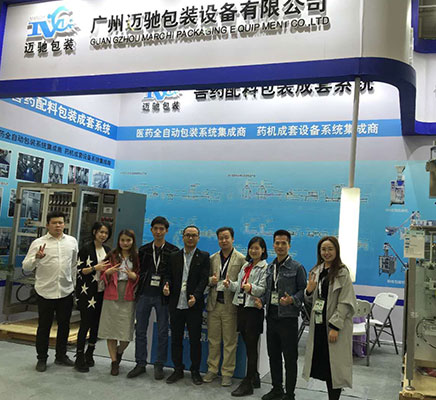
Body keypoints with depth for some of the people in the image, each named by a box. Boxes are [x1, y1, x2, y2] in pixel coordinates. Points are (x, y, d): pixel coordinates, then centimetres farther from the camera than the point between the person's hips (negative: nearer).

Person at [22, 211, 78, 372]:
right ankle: (42, 358, 23)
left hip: (66, 291, 3)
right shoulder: (38, 243, -3)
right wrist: (37, 258, -24)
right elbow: (26, 267, -5)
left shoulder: (72, 241, 6)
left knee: (64, 325, 13)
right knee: (44, 326, 7)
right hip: (45, 291, -3)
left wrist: (76, 285, 11)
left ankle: (61, 356, 29)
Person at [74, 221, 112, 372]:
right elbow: (80, 271, -9)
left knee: (96, 324, 10)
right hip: (87, 292, -5)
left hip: (102, 292, 6)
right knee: (85, 324, -4)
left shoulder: (108, 250, 12)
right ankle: (79, 358, 5)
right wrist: (95, 268, -21)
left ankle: (89, 354, 24)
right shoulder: (86, 249, -6)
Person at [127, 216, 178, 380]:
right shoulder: (143, 250, 9)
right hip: (144, 294, 3)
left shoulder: (173, 251, -1)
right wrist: (138, 287, 1)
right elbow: (139, 270, 12)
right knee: (140, 330, 7)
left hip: (162, 296, -3)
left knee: (163, 332, 5)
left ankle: (159, 365, 17)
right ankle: (140, 364, 20)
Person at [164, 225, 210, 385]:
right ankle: (178, 370, 24)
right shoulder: (174, 256, 11)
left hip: (194, 305, -3)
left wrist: (195, 296, -21)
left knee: (195, 339, 4)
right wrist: (167, 285, -11)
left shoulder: (204, 257, 1)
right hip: (176, 304, 3)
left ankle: (195, 371, 19)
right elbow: (169, 276, 12)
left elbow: (204, 279, -7)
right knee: (176, 339, 10)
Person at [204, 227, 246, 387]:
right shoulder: (212, 259, 12)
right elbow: (207, 279, 15)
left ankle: (227, 373, 14)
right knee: (213, 339, 11)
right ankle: (212, 369, 23)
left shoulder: (241, 259, -1)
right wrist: (211, 280, -7)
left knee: (230, 341, 3)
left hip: (230, 305, -4)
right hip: (214, 304, 4)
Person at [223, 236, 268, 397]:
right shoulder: (245, 266, 16)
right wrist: (230, 284, -2)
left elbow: (263, 289, -15)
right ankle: (254, 376, 27)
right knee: (248, 345, 14)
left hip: (254, 309, -7)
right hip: (242, 307, 7)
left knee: (251, 346, -1)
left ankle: (248, 383, 6)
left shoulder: (265, 267, -7)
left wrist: (251, 288, -33)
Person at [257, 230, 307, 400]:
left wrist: (292, 300, -22)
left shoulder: (296, 267, -6)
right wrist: (262, 300, 0)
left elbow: (303, 290, -5)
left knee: (290, 358, 3)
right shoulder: (270, 267, 12)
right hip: (271, 316, 6)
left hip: (288, 317, -6)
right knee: (273, 354, 16)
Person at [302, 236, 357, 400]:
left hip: (335, 325, -6)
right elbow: (310, 301, 16)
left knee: (334, 366, 0)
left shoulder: (342, 273, -9)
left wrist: (335, 326, -19)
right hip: (319, 323, 6)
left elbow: (346, 302, -14)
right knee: (323, 363, 11)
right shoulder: (316, 271, 11)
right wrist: (308, 290, -6)